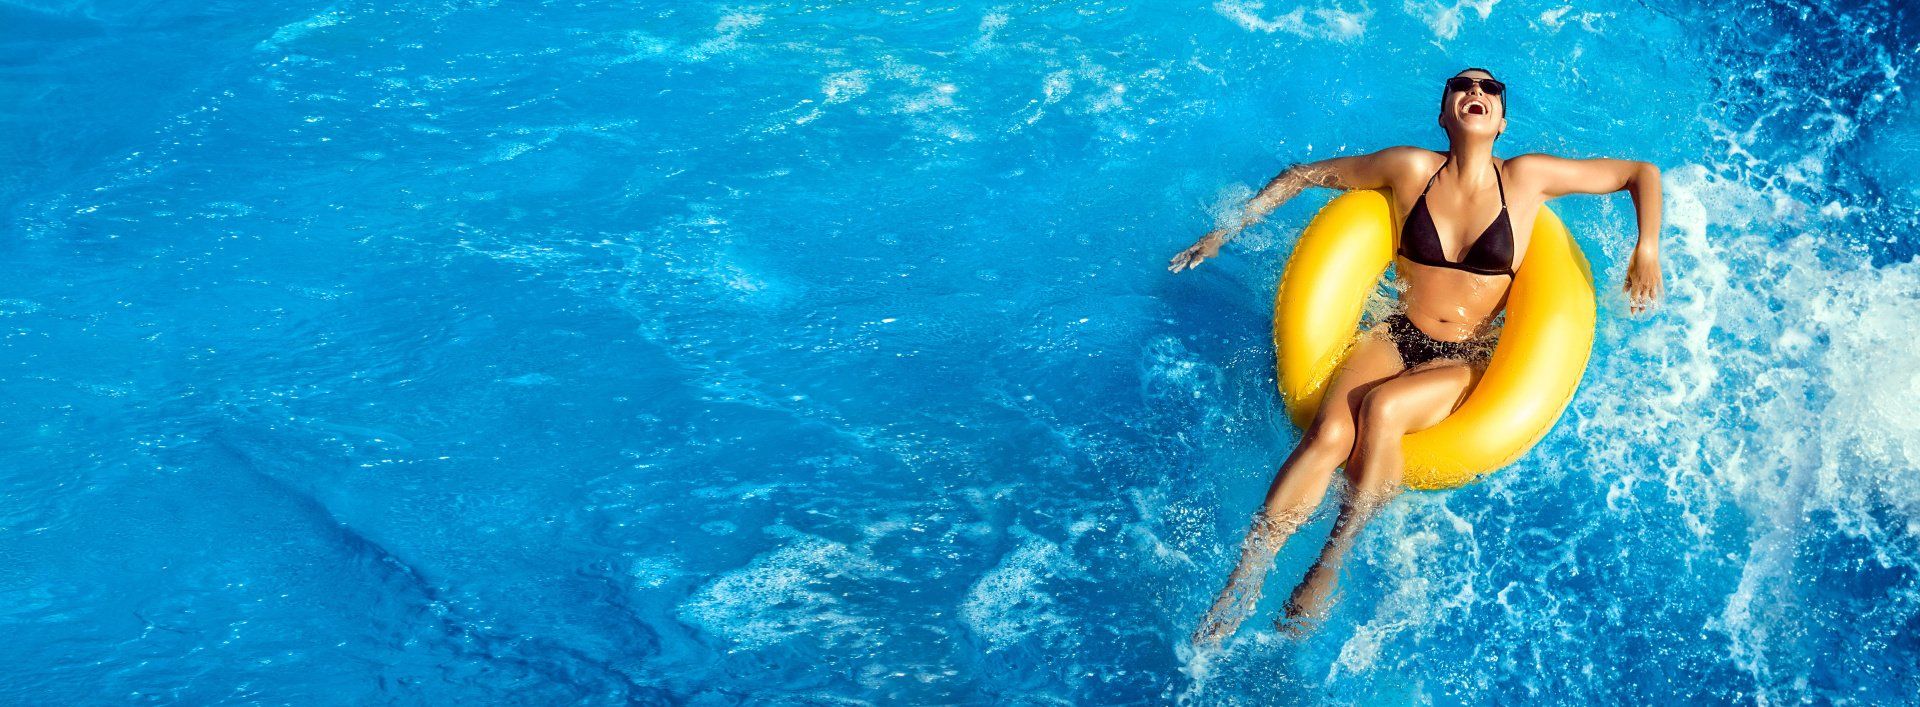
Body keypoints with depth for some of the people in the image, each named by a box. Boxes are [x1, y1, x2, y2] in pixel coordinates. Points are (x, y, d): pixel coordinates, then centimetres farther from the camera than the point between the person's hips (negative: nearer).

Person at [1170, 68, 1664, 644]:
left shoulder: (1528, 178, 1)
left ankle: (1330, 565, -23)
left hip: (1468, 362, -1)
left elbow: (1641, 172, 9)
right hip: (1394, 338, 1)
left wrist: (1646, 252, -6)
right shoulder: (1410, 169, 3)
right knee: (1328, 432, -30)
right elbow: (1307, 173, 14)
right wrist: (1230, 228, 12)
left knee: (1379, 408, -34)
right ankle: (1241, 581, -31)